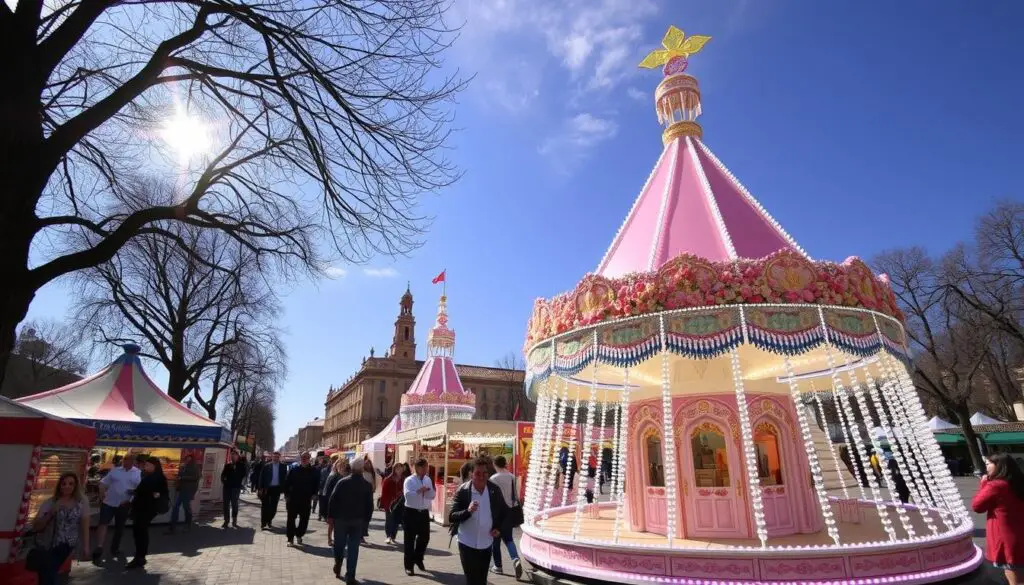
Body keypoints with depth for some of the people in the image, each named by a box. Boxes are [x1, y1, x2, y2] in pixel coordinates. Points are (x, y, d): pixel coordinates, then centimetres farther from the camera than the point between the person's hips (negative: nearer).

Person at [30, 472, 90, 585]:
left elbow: (84, 525, -1)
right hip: (45, 545, 1)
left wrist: (86, 546, -4)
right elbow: (35, 527, -4)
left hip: (66, 545, -1)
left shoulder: (82, 502, -2)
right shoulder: (50, 503, -2)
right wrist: (50, 513, -18)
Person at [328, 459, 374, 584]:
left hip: (341, 518, 0)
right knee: (353, 548, 4)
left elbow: (332, 500, -6)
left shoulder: (342, 482, -4)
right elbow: (370, 505, 0)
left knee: (339, 544, 21)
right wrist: (366, 520, 8)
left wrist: (331, 515, 1)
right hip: (358, 520, 0)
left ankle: (338, 566, 26)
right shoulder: (367, 485, -2)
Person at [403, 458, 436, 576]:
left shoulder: (428, 480, 8)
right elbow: (407, 495, -24)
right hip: (411, 512, -5)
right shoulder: (409, 480, -10)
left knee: (425, 537, 13)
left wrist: (427, 491, -16)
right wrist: (418, 491, -34)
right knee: (410, 539, 3)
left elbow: (432, 495, 3)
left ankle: (418, 559, 36)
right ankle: (409, 565, 16)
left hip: (424, 512, 5)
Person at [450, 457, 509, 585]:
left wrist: (498, 528, -4)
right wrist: (468, 511, -34)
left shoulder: (494, 490, -7)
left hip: (486, 544, 3)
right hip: (467, 544, -3)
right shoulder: (462, 491, -15)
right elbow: (451, 518, -16)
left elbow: (504, 511, 10)